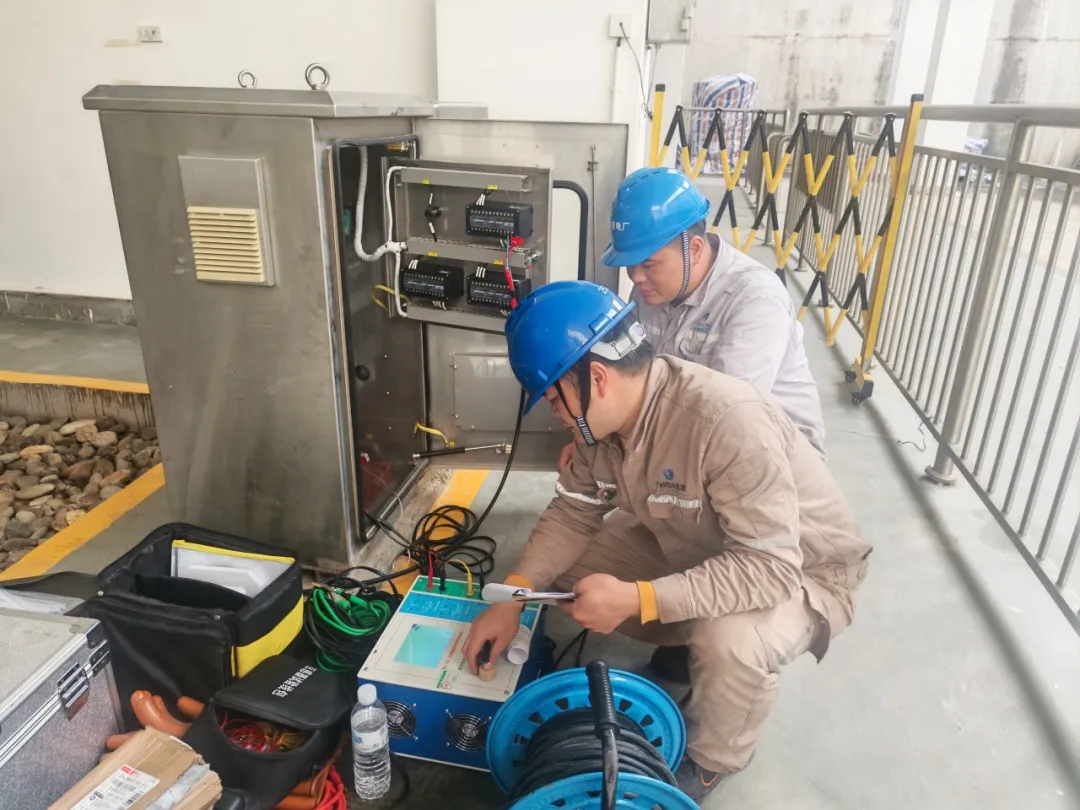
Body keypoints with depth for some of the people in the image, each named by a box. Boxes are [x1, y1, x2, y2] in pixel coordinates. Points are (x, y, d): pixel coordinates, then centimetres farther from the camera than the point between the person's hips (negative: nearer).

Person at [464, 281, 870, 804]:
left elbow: (771, 568, -36)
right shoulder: (604, 414, -13)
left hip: (801, 572, -6)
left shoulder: (727, 422, -37)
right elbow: (572, 513, -5)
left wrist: (636, 599, -40)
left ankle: (710, 761, -1)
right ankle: (689, 644, 15)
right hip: (695, 553, 7)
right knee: (569, 571, -5)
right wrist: (513, 596, -15)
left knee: (727, 643, -36)